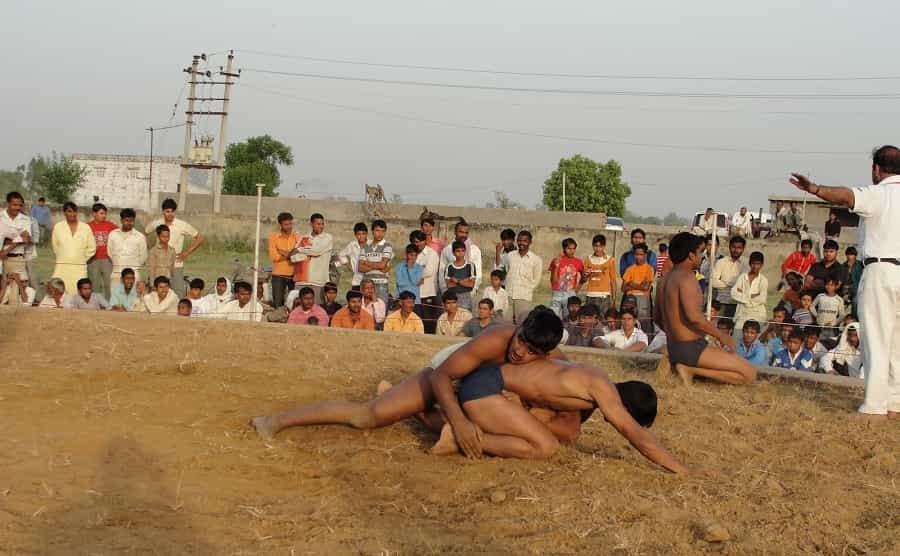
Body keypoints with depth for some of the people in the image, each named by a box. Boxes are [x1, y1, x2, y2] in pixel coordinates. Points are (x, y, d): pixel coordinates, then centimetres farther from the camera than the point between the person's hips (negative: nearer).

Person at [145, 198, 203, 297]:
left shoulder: (182, 225, -6)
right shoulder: (156, 224, 1)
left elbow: (200, 239, 1)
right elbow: (146, 233, 22)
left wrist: (186, 253, -3)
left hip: (176, 267, -2)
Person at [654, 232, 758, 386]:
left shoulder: (665, 279, 13)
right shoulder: (687, 277, -15)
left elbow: (657, 318, 21)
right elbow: (694, 316, -27)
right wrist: (722, 336, -17)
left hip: (672, 348, 10)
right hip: (691, 348, -9)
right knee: (749, 373, -11)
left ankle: (672, 365, 6)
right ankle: (692, 370, -13)